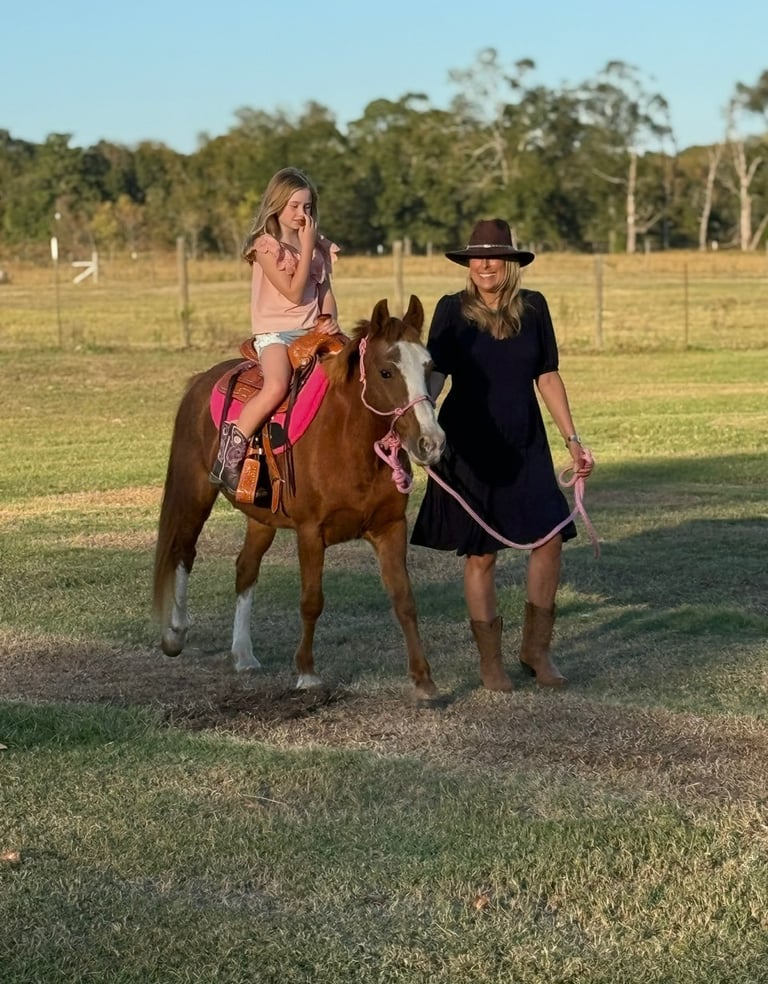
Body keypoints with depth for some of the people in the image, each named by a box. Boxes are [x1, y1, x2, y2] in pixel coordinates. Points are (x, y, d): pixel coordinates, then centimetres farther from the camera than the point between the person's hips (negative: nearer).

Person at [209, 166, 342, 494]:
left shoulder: (320, 246, 14)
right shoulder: (266, 245, -5)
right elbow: (294, 292, -13)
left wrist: (330, 318, -4)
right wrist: (306, 247, -12)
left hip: (312, 332, 6)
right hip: (275, 333, -6)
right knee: (277, 386, -35)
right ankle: (231, 450, -26)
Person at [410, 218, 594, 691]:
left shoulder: (534, 307, 2)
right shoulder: (452, 310, -6)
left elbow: (548, 376, 7)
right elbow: (435, 374, -13)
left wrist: (573, 439, 6)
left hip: (525, 445, 3)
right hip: (469, 447, -2)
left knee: (549, 539, -5)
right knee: (481, 555, 4)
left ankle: (537, 648, 12)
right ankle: (491, 661, 16)